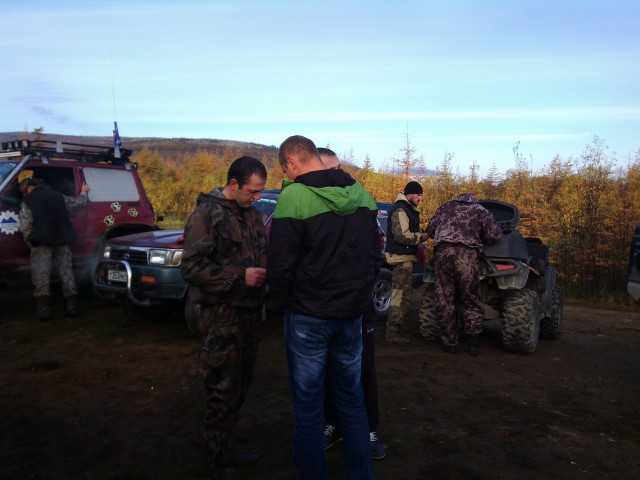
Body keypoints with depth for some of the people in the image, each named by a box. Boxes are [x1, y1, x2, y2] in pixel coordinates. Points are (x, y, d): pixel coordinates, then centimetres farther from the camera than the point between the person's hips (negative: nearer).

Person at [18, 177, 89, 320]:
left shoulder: (27, 202, 0)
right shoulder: (58, 196, 13)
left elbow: (24, 226, -7)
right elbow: (79, 203, 25)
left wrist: (30, 240, 7)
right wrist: (84, 192, 43)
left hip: (42, 243, -4)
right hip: (62, 241, 5)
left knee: (41, 275, -1)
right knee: (66, 272, 8)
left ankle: (43, 309, -5)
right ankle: (71, 307, 8)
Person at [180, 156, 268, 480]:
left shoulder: (251, 214, 10)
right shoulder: (207, 214, -12)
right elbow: (191, 267, -17)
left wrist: (266, 268, -2)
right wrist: (240, 276, -22)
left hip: (249, 312, 7)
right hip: (221, 316, -7)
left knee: (241, 384, 16)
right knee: (223, 389, 2)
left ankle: (225, 444, 34)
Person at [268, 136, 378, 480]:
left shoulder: (294, 196, -16)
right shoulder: (360, 193, 2)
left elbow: (281, 264, -15)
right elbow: (371, 249, 8)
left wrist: (281, 303, 2)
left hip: (309, 314, -5)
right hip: (352, 310, 6)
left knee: (308, 403, 10)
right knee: (351, 397, 19)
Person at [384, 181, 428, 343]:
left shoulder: (407, 208, 19)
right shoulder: (400, 209, -14)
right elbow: (402, 235, -22)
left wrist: (419, 235, 4)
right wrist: (421, 237, -10)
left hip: (403, 257, 11)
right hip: (401, 257, -11)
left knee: (401, 295, 15)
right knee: (401, 296, -9)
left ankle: (393, 329, 22)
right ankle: (392, 332, -6)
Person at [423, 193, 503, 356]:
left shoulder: (445, 206, 24)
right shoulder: (481, 211, 19)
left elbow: (429, 230, 23)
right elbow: (495, 235, 11)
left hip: (442, 252, 1)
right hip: (467, 255, -1)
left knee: (444, 300, 8)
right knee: (470, 299, 11)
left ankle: (450, 342, 12)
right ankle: (473, 342, 6)